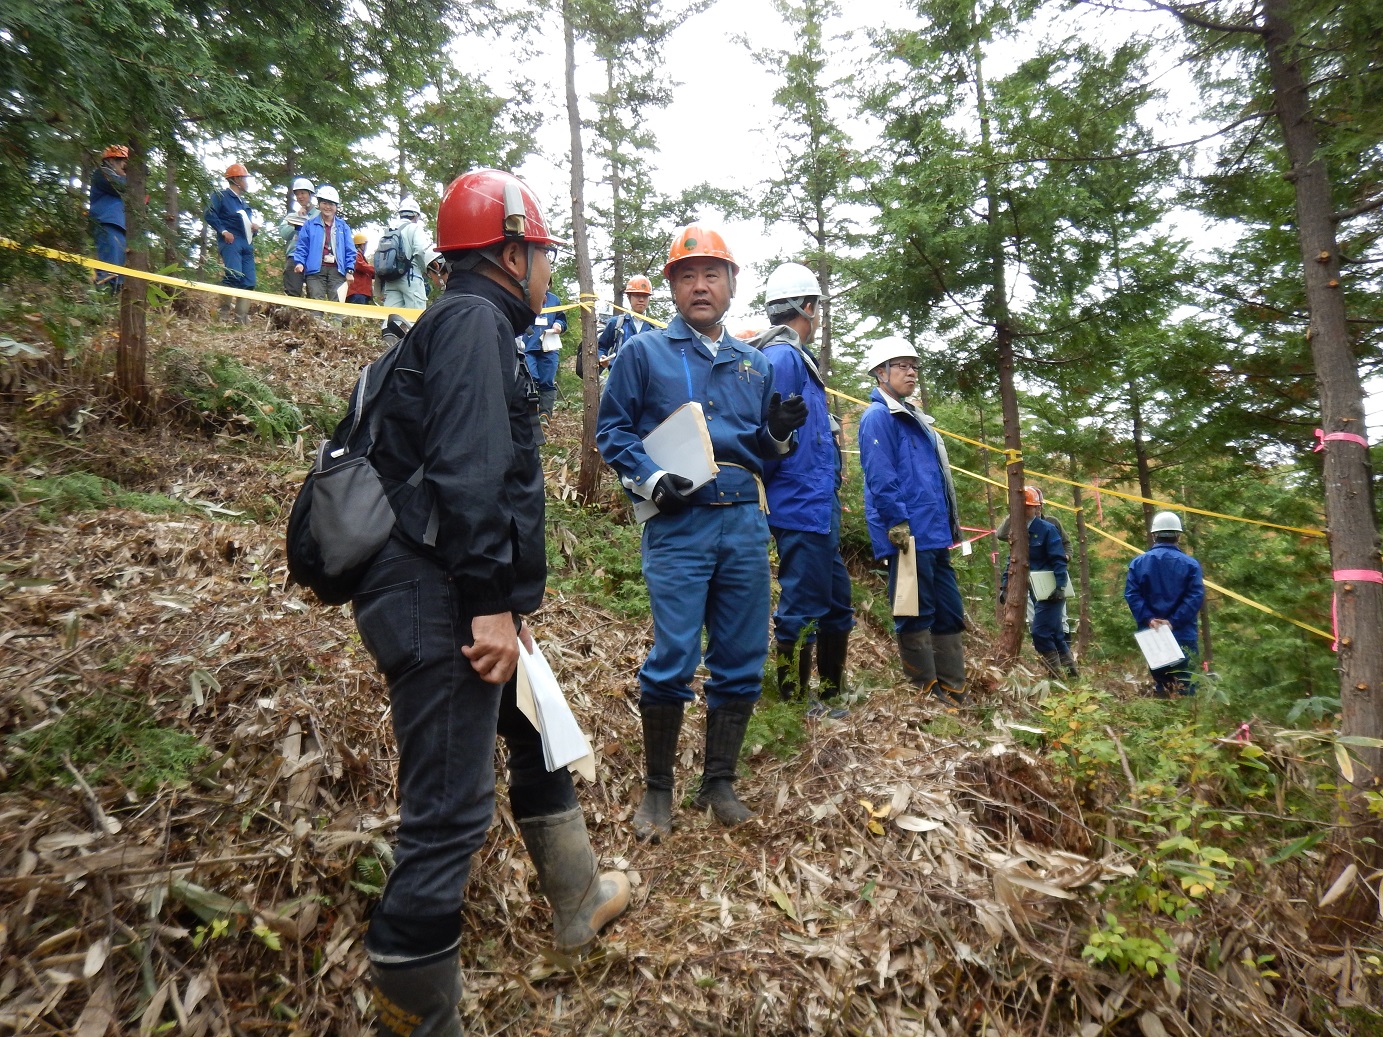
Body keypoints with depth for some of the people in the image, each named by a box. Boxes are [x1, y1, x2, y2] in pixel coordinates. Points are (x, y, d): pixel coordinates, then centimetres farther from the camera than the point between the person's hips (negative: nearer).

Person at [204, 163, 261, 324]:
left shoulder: (244, 201, 27)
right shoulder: (222, 196, 3)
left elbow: (251, 221, 34)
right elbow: (209, 214, -8)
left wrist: (255, 227, 11)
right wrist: (223, 231, -15)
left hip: (247, 245, 8)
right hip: (231, 242, -8)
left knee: (248, 282, 1)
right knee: (233, 276, -23)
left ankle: (242, 319, 4)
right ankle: (222, 312, -13)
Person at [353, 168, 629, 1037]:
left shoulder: (474, 327, 21)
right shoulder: (476, 321, -9)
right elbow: (466, 474, -22)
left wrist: (506, 604, 21)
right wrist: (493, 603, -22)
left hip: (459, 601, 11)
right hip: (441, 604, -11)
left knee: (538, 734, 23)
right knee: (451, 813, -3)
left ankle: (579, 899, 42)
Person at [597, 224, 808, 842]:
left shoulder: (754, 363, 20)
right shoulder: (644, 352, 8)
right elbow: (611, 429, 3)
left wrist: (779, 433, 0)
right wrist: (652, 480, -12)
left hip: (745, 523, 5)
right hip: (677, 523, -4)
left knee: (742, 661, 6)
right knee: (673, 660, -7)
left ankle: (719, 784, 23)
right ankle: (658, 789, 13)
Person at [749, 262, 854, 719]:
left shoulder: (795, 356, 19)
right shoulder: (781, 357, -14)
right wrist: (769, 488, -12)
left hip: (818, 508, 11)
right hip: (801, 509, -11)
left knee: (836, 606, 17)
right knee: (802, 610, -1)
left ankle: (828, 698, 30)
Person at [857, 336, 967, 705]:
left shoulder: (914, 419, 23)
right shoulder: (878, 417, -7)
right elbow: (881, 480, -17)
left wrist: (951, 523, 22)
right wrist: (899, 526, -22)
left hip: (934, 535, 10)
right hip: (910, 536, -10)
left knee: (949, 613, 12)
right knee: (916, 616, -3)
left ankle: (953, 692, 19)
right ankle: (927, 695, 7)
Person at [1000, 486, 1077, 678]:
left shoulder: (1047, 529, -11)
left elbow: (1059, 560, -15)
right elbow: (1011, 560, 12)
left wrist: (1060, 586, -22)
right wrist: (1004, 586, 6)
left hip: (1051, 589, -7)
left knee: (1040, 632, -11)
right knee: (1054, 632, 14)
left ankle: (1057, 674, 2)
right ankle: (1071, 669, 26)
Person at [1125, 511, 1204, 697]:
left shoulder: (1138, 562, 2)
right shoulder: (1190, 563, -3)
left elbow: (1131, 594, -6)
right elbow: (1195, 596, -12)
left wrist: (1148, 619, -11)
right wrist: (1174, 622, -15)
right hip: (1184, 636, -2)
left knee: (1159, 684, 14)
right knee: (1185, 685, 0)